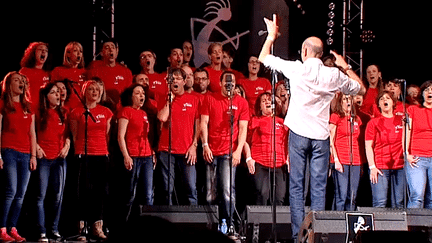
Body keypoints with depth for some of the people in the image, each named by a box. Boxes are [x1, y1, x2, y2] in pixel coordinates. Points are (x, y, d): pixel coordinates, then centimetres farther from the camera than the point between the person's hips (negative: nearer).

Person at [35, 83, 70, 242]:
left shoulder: (63, 113, 11)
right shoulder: (39, 113, -1)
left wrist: (67, 146, 1)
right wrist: (36, 147, -12)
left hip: (59, 157, 4)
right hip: (43, 158, -4)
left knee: (58, 195, 4)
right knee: (41, 196, -5)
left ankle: (54, 230, 13)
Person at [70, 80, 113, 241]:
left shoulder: (106, 112, 12)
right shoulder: (77, 112, 3)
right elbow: (74, 136, 6)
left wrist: (107, 151, 10)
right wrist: (78, 153, 1)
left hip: (102, 154, 3)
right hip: (84, 154, -3)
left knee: (101, 190, 1)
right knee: (85, 190, -6)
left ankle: (97, 227, 7)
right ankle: (81, 226, -4)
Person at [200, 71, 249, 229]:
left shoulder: (241, 102, 7)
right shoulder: (210, 99, 9)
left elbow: (243, 128, 3)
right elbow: (204, 123, 6)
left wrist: (238, 151, -8)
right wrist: (205, 145, -5)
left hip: (230, 153, -1)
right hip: (211, 152, 2)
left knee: (228, 190, -14)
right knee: (210, 194, 4)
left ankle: (227, 225, -7)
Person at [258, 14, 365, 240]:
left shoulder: (296, 69, -5)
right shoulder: (334, 75, -1)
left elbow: (263, 58, 8)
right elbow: (361, 88, 15)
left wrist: (272, 35, 22)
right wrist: (345, 67, 23)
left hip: (299, 134, -1)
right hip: (321, 136, 1)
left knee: (296, 186, 3)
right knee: (319, 187, 2)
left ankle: (298, 234, -1)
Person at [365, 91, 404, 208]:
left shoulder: (401, 120, 13)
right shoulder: (373, 122, 8)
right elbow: (368, 146, 3)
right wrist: (372, 167, -7)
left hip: (399, 166, 2)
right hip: (380, 167, -2)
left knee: (399, 203, 0)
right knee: (380, 203, -11)